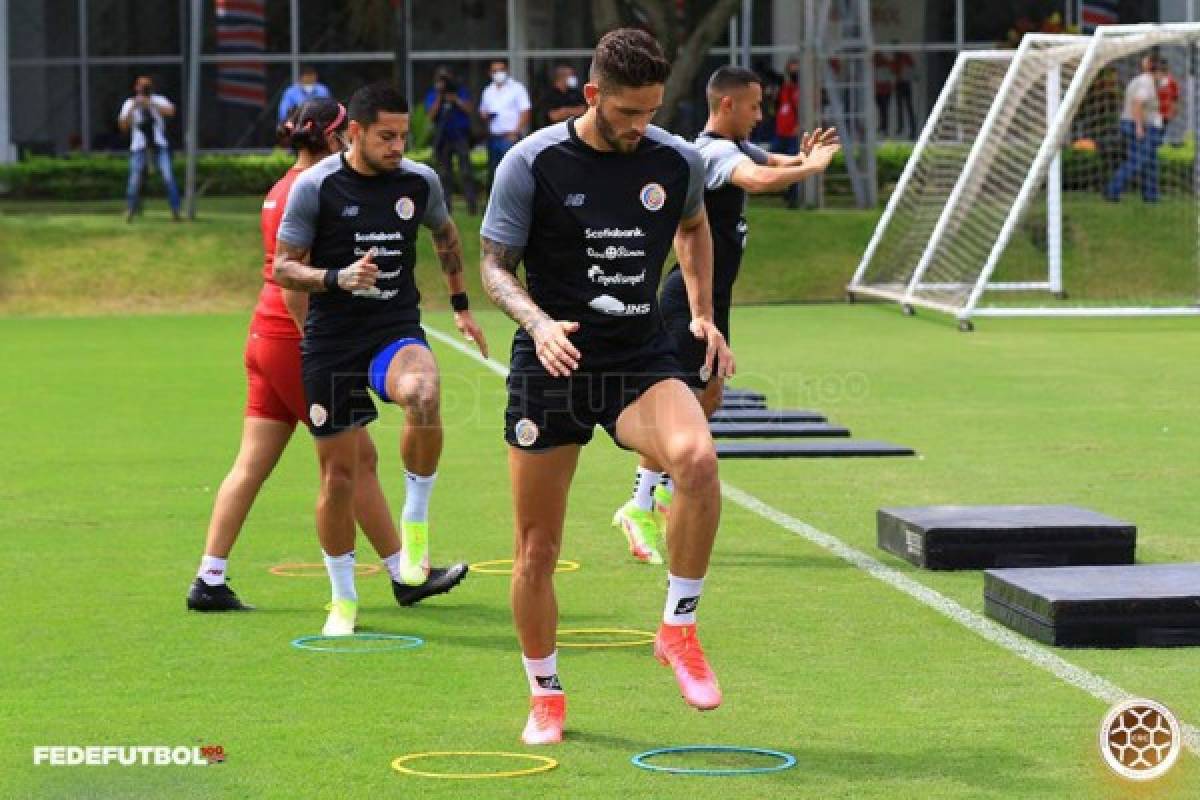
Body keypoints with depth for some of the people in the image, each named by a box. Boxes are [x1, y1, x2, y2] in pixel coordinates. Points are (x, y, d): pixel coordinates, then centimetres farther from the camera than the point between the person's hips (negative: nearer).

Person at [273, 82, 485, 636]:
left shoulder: (419, 181, 2)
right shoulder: (316, 186, -7)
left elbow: (445, 236, 23)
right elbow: (283, 268, -4)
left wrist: (460, 305, 27)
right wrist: (337, 278, -21)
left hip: (397, 328, 1)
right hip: (330, 339, -1)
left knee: (423, 394, -35)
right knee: (339, 473, 2)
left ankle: (415, 521, -15)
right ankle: (343, 600, 20)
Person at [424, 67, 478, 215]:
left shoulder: (461, 91, 6)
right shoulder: (432, 95, 6)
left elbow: (470, 109, -4)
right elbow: (431, 116, -7)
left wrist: (455, 99, -13)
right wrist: (439, 96, -12)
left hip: (461, 135, -2)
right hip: (442, 137, 2)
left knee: (466, 171, -10)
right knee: (444, 173, 3)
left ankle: (471, 203, -12)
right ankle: (446, 204, 8)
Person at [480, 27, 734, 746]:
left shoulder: (678, 161, 1)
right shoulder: (533, 163, -8)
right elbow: (495, 266, -2)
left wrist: (703, 314, 13)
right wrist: (540, 323, -20)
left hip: (642, 361, 1)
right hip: (552, 365, -1)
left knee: (697, 457, -31)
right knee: (537, 550, 3)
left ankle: (680, 626, -13)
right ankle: (546, 696, 25)